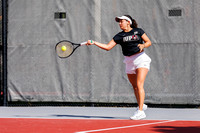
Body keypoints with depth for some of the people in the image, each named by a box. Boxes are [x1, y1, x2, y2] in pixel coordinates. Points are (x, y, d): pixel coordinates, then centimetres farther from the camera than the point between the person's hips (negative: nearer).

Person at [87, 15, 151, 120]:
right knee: (134, 86, 14)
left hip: (141, 59, -5)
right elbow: (108, 47, -3)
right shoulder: (119, 36, 3)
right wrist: (94, 43, -13)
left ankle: (140, 111, -22)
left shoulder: (138, 31, -2)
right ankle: (141, 105, 36)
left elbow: (148, 42, 4)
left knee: (139, 85, -18)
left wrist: (143, 45, -18)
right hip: (129, 62, 5)